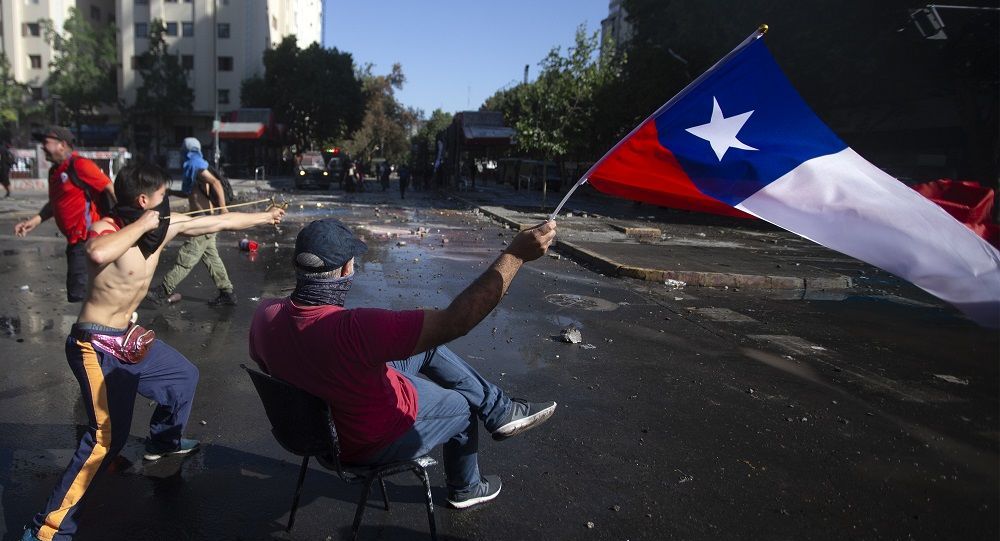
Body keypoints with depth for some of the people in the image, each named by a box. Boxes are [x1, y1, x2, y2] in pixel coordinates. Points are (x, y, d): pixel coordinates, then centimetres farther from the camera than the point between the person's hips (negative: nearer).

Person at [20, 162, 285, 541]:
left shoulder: (167, 225, -1)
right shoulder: (107, 229, -21)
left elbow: (220, 222, 9)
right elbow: (97, 254, -46)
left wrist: (265, 217, 17)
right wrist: (141, 225, -32)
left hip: (128, 337, 9)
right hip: (96, 346, -9)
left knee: (184, 375, 25)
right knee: (108, 435, -14)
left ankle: (163, 442, 48)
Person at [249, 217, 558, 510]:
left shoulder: (265, 315, -19)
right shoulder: (353, 329, -43)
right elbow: (455, 321, -42)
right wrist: (516, 254, -39)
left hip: (319, 421, 7)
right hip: (376, 441, -6)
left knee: (428, 348, 14)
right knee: (463, 408, 21)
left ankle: (500, 412, 26)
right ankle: (466, 490, 47)